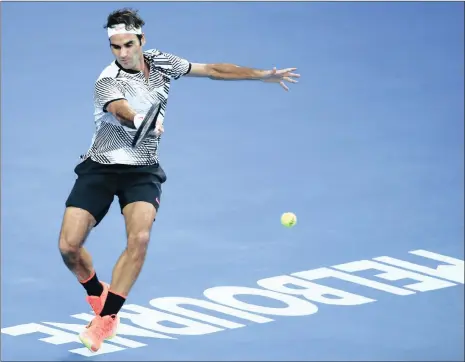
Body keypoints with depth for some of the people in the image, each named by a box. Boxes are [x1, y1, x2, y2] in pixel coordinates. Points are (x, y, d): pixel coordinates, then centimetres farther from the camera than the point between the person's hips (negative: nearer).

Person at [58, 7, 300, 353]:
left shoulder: (160, 63, -1)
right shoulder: (109, 82, -19)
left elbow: (212, 70, 10)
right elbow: (123, 111, -41)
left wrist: (263, 75, 9)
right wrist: (140, 120, -64)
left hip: (142, 170, 3)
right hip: (100, 167, -3)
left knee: (139, 238, -23)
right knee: (69, 245, -11)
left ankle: (107, 316, -10)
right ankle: (97, 292, 22)